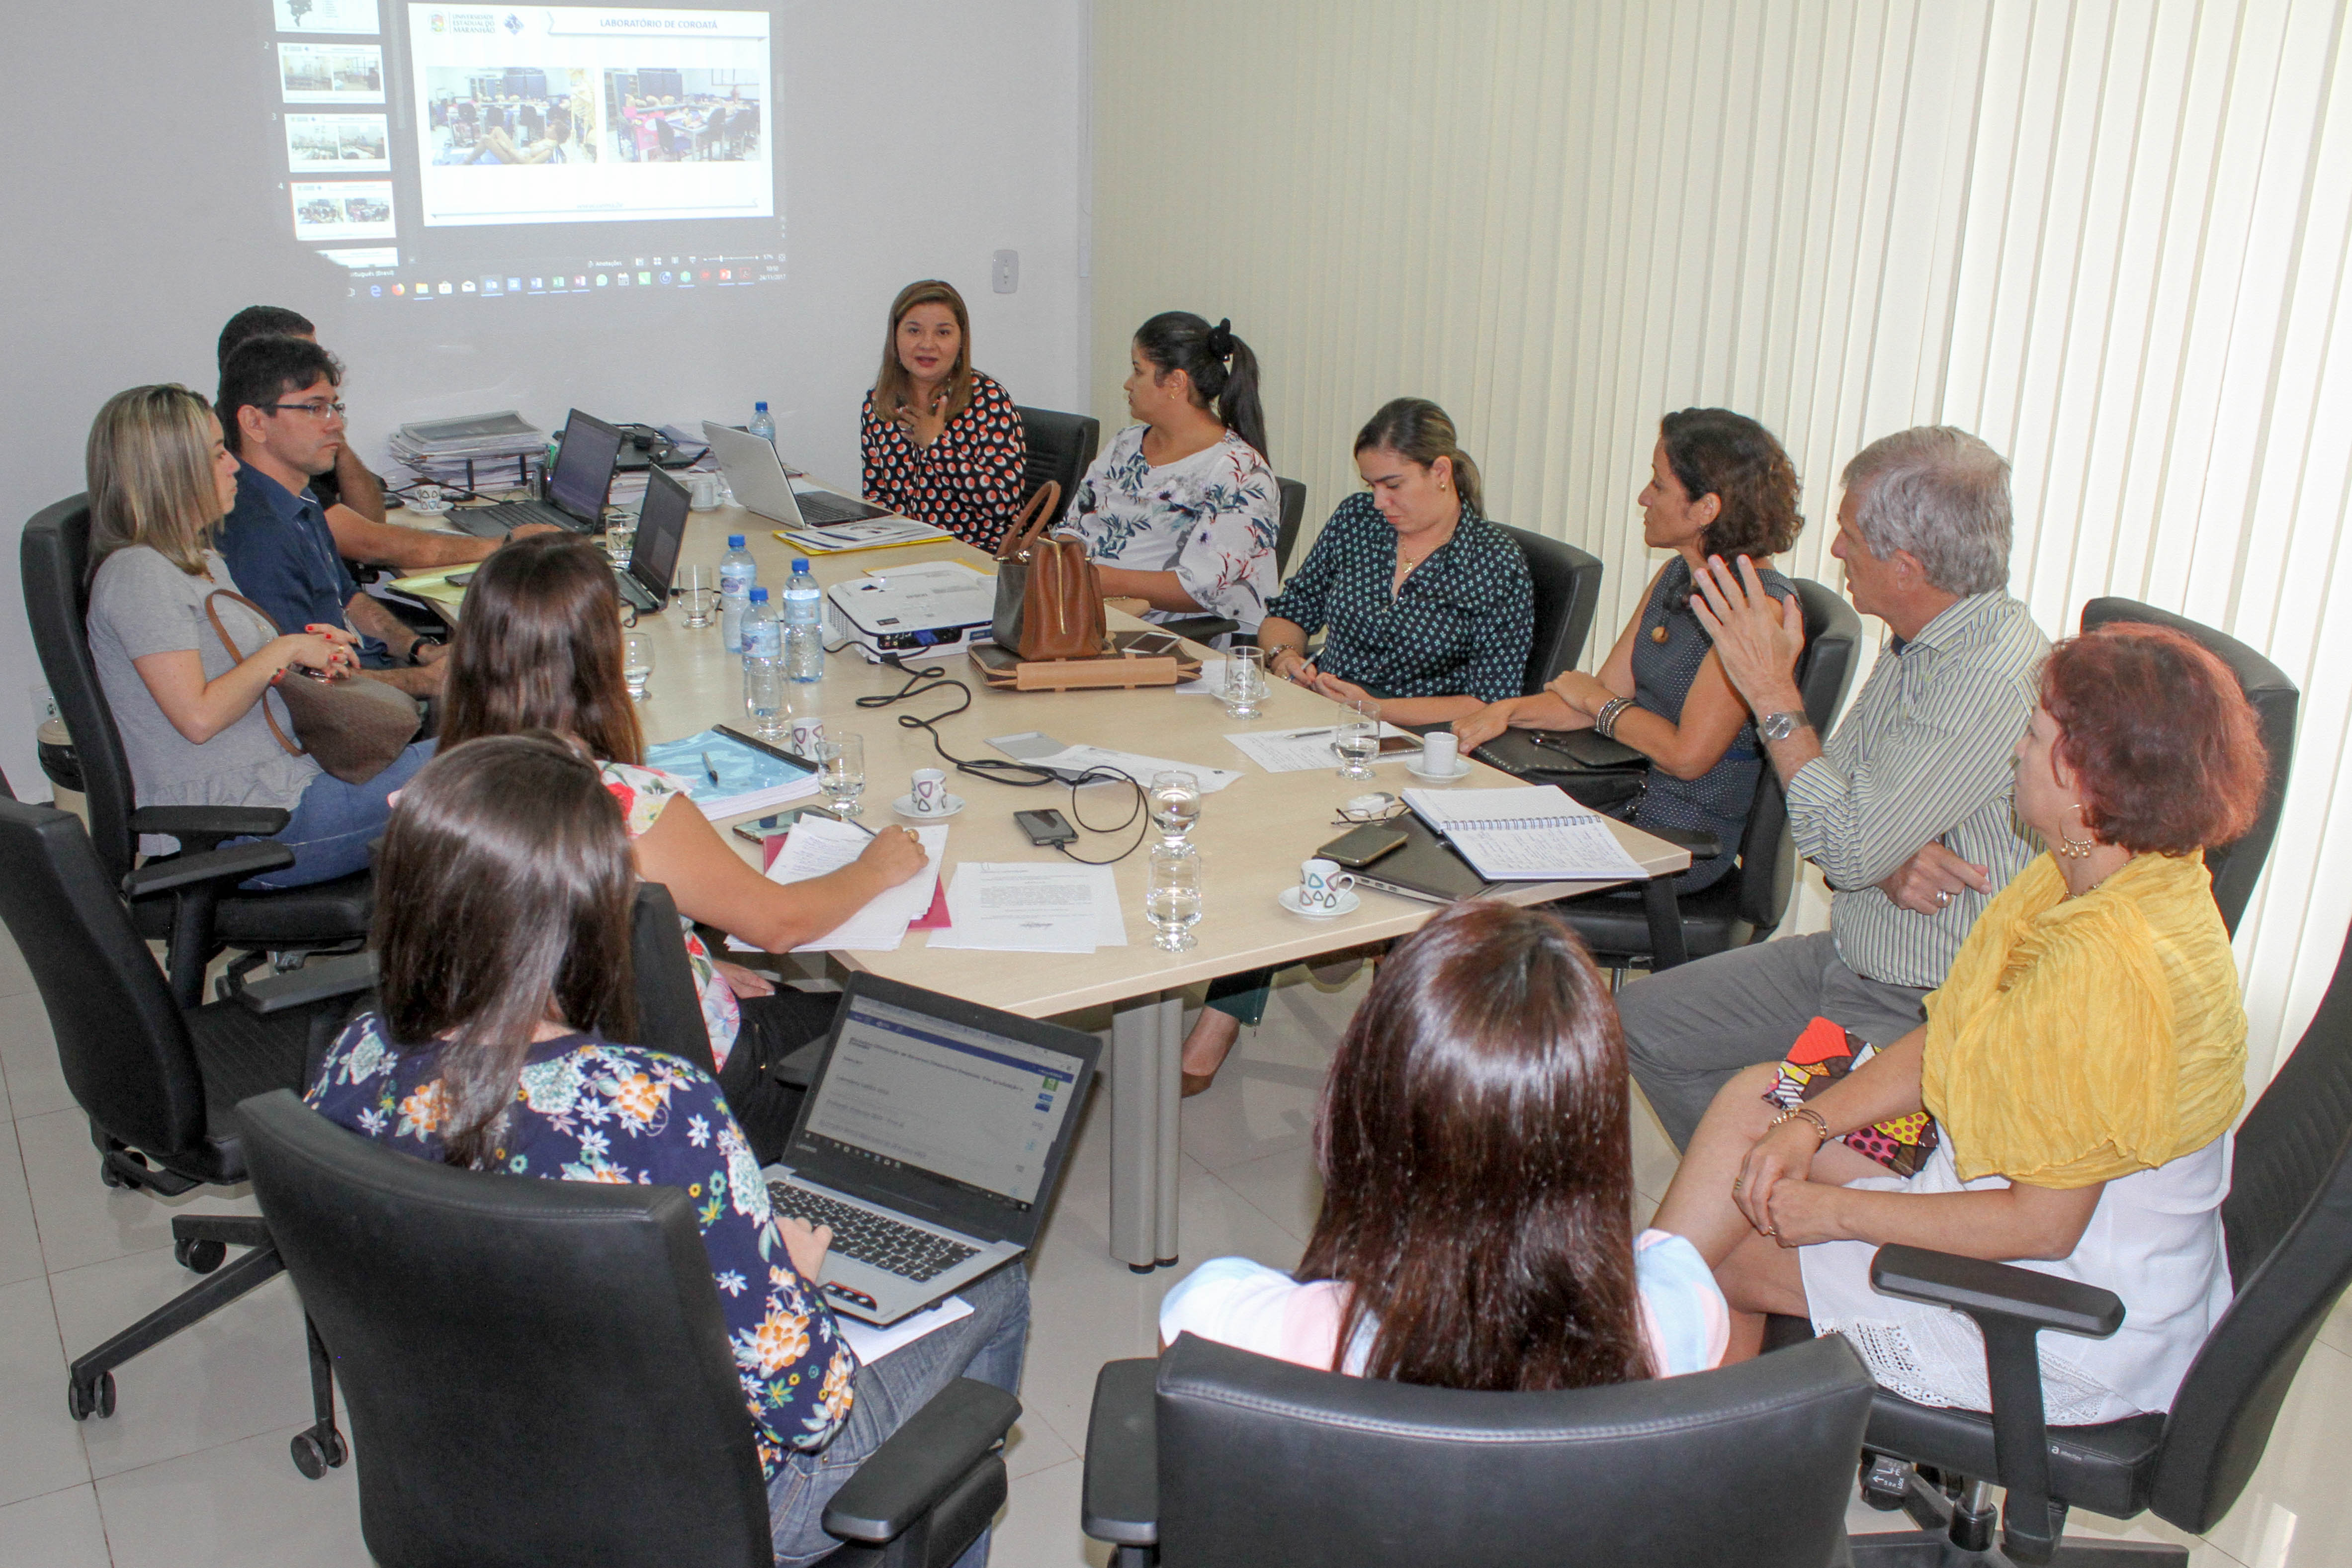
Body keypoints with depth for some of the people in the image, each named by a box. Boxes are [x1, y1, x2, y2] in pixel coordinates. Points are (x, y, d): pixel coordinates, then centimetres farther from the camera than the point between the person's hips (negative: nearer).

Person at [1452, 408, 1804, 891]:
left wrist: (1594, 700, -8)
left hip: (1686, 842, -8)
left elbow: (1687, 755, -23)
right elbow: (1609, 692, 9)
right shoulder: (1675, 578, 8)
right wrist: (1507, 711, -6)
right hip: (1627, 799, 8)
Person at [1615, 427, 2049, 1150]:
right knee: (1643, 1018, 6)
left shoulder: (1996, 678, -25)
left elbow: (1849, 849, -26)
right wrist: (1888, 859, -15)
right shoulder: (1915, 643, 5)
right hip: (1849, 955, 9)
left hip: (1931, 1014, -9)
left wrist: (1773, 691, -19)